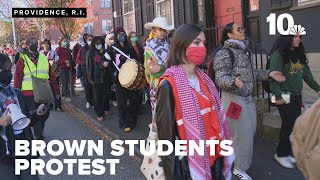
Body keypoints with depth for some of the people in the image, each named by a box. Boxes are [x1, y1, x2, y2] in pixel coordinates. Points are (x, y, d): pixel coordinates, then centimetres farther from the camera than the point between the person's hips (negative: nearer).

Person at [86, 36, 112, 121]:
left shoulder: (105, 51, 7)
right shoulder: (90, 53, 1)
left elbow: (109, 62, 5)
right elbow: (89, 66, -1)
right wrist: (90, 78, -7)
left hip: (106, 76, 3)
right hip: (96, 78, -2)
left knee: (107, 94, 10)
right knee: (98, 96, 0)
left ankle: (106, 109, 31)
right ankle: (100, 114, 9)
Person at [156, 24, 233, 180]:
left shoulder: (203, 78, 4)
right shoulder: (169, 85, -18)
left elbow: (215, 118, 10)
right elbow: (166, 137, -17)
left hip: (215, 158, 7)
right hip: (190, 165, -7)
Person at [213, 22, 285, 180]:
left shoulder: (243, 51, 13)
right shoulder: (224, 53, -15)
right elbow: (220, 78, -23)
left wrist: (268, 74, 11)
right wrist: (233, 81, -42)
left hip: (248, 97, 9)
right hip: (234, 98, -9)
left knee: (249, 132, 18)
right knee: (242, 135, 0)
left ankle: (239, 162, 38)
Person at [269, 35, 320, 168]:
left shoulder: (299, 54, 12)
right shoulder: (278, 54, -12)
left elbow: (307, 74, 17)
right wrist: (278, 96, -21)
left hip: (297, 95, 7)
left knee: (293, 125, 10)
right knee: (290, 125, -4)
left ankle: (286, 152, 24)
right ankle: (280, 154, 13)